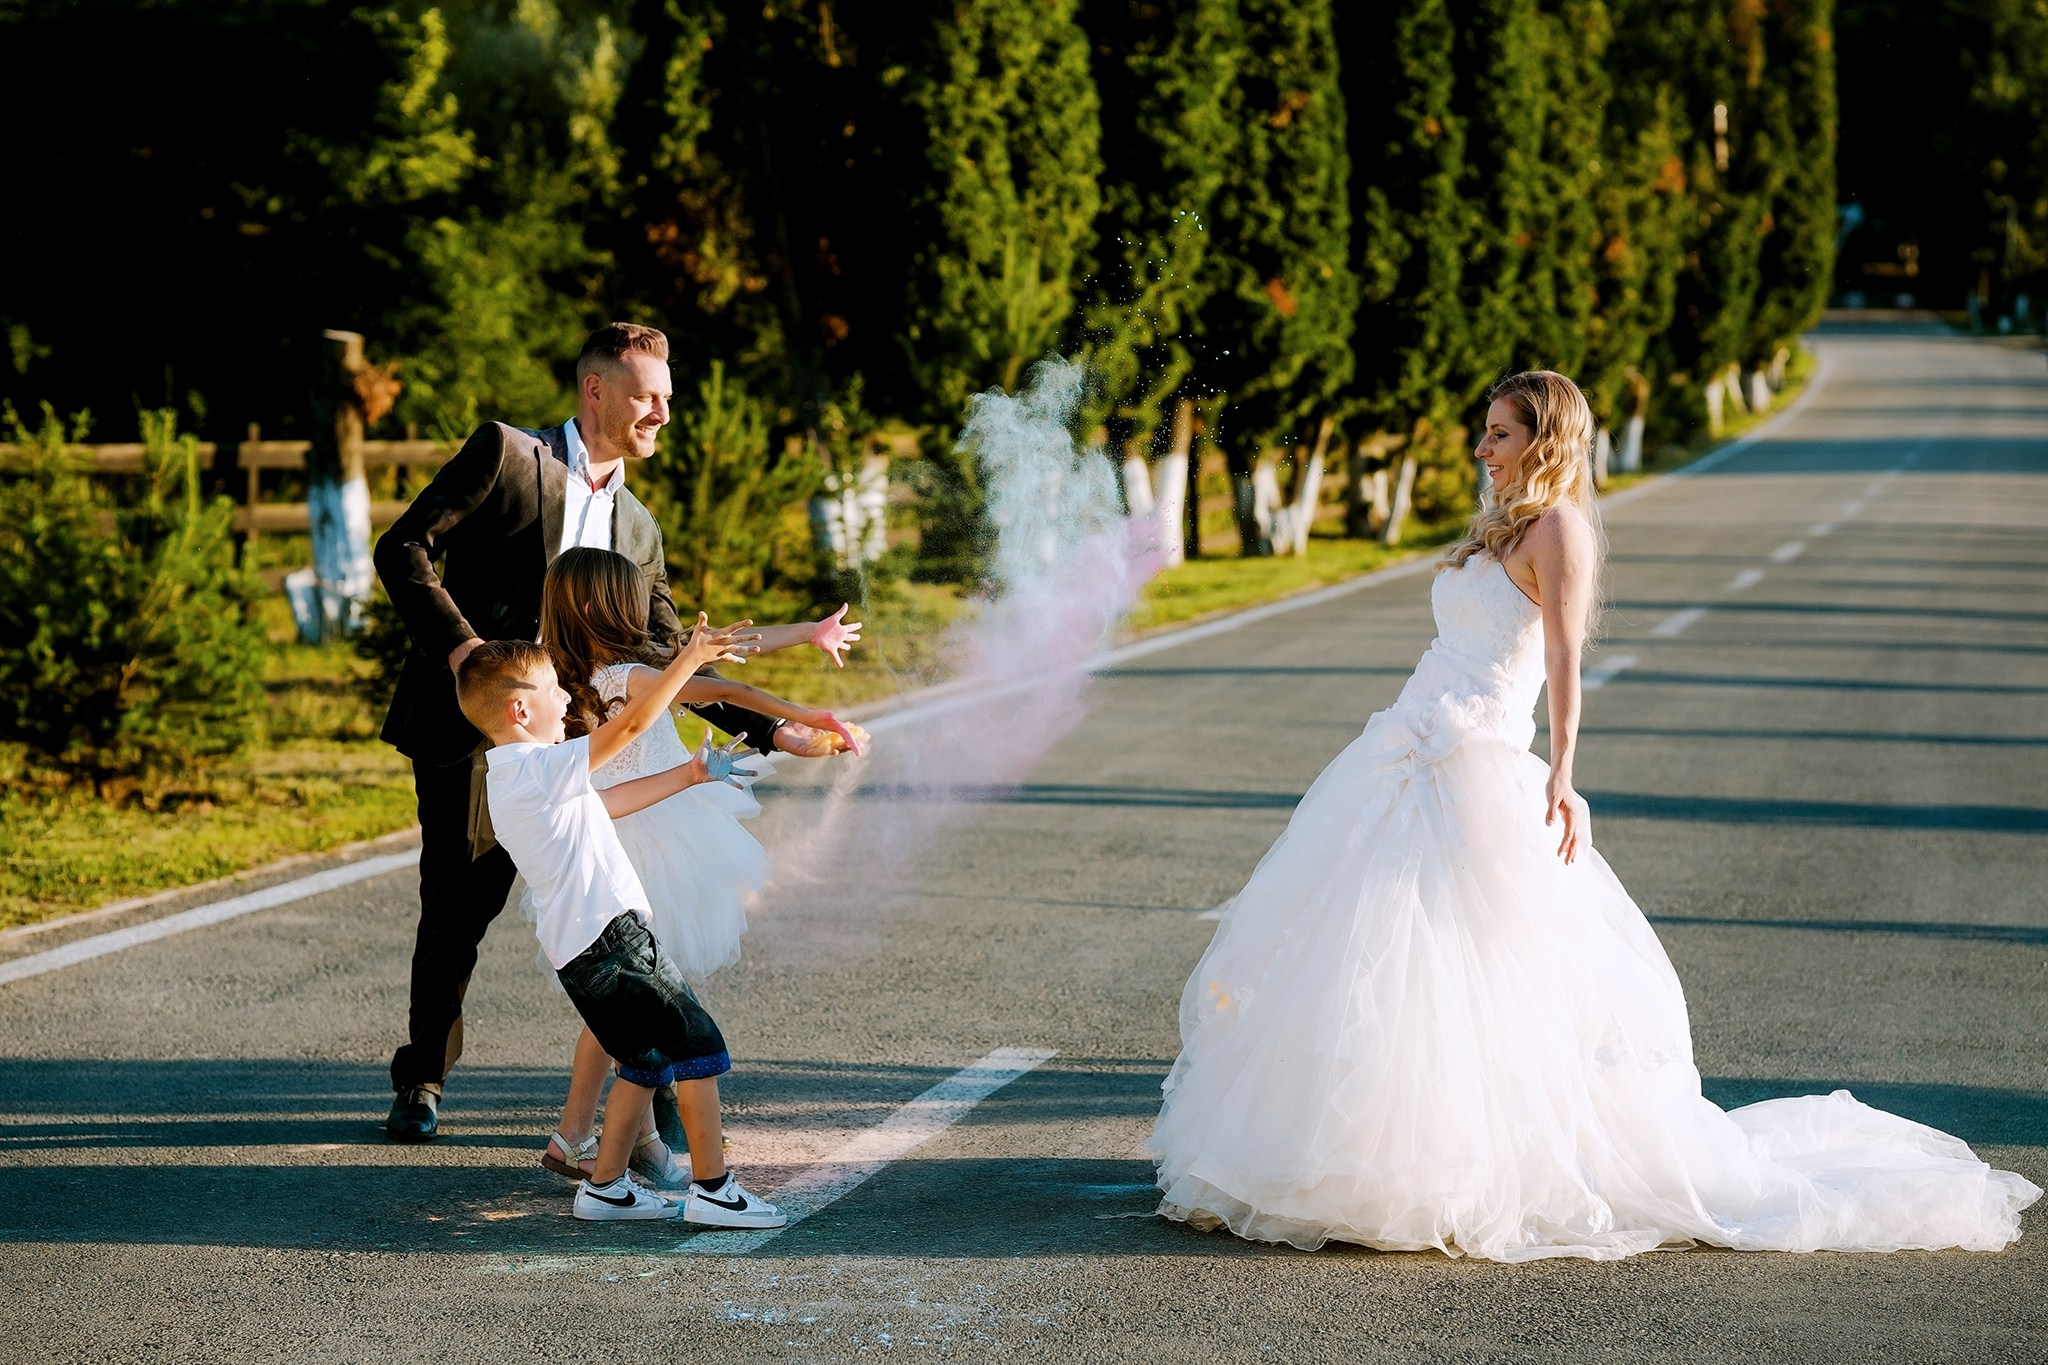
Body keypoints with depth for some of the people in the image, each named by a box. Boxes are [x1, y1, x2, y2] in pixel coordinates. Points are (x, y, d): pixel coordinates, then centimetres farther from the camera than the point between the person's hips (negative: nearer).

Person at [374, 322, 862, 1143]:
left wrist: (773, 731, 7)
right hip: (467, 731, -4)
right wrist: (461, 649, -19)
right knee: (454, 918, 4)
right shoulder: (506, 453, -2)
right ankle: (422, 1084, 24)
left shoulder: (637, 530, 14)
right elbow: (402, 549, -8)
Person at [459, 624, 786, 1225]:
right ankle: (712, 1189, -3)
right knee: (697, 1045, -5)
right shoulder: (539, 769, -16)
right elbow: (632, 724, -20)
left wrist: (686, 776, 27)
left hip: (581, 950, 10)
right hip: (610, 940, -10)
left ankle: (604, 1187, 22)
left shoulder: (508, 780, 15)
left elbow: (610, 802, 25)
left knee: (648, 1061, 19)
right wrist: (689, 658, -14)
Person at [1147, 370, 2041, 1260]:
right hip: (1415, 756, 10)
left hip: (1478, 770, -10)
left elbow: (1564, 655, -18)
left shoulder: (1558, 526, -7)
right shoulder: (1498, 527, 21)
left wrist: (1562, 769, -28)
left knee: (1449, 976, -11)